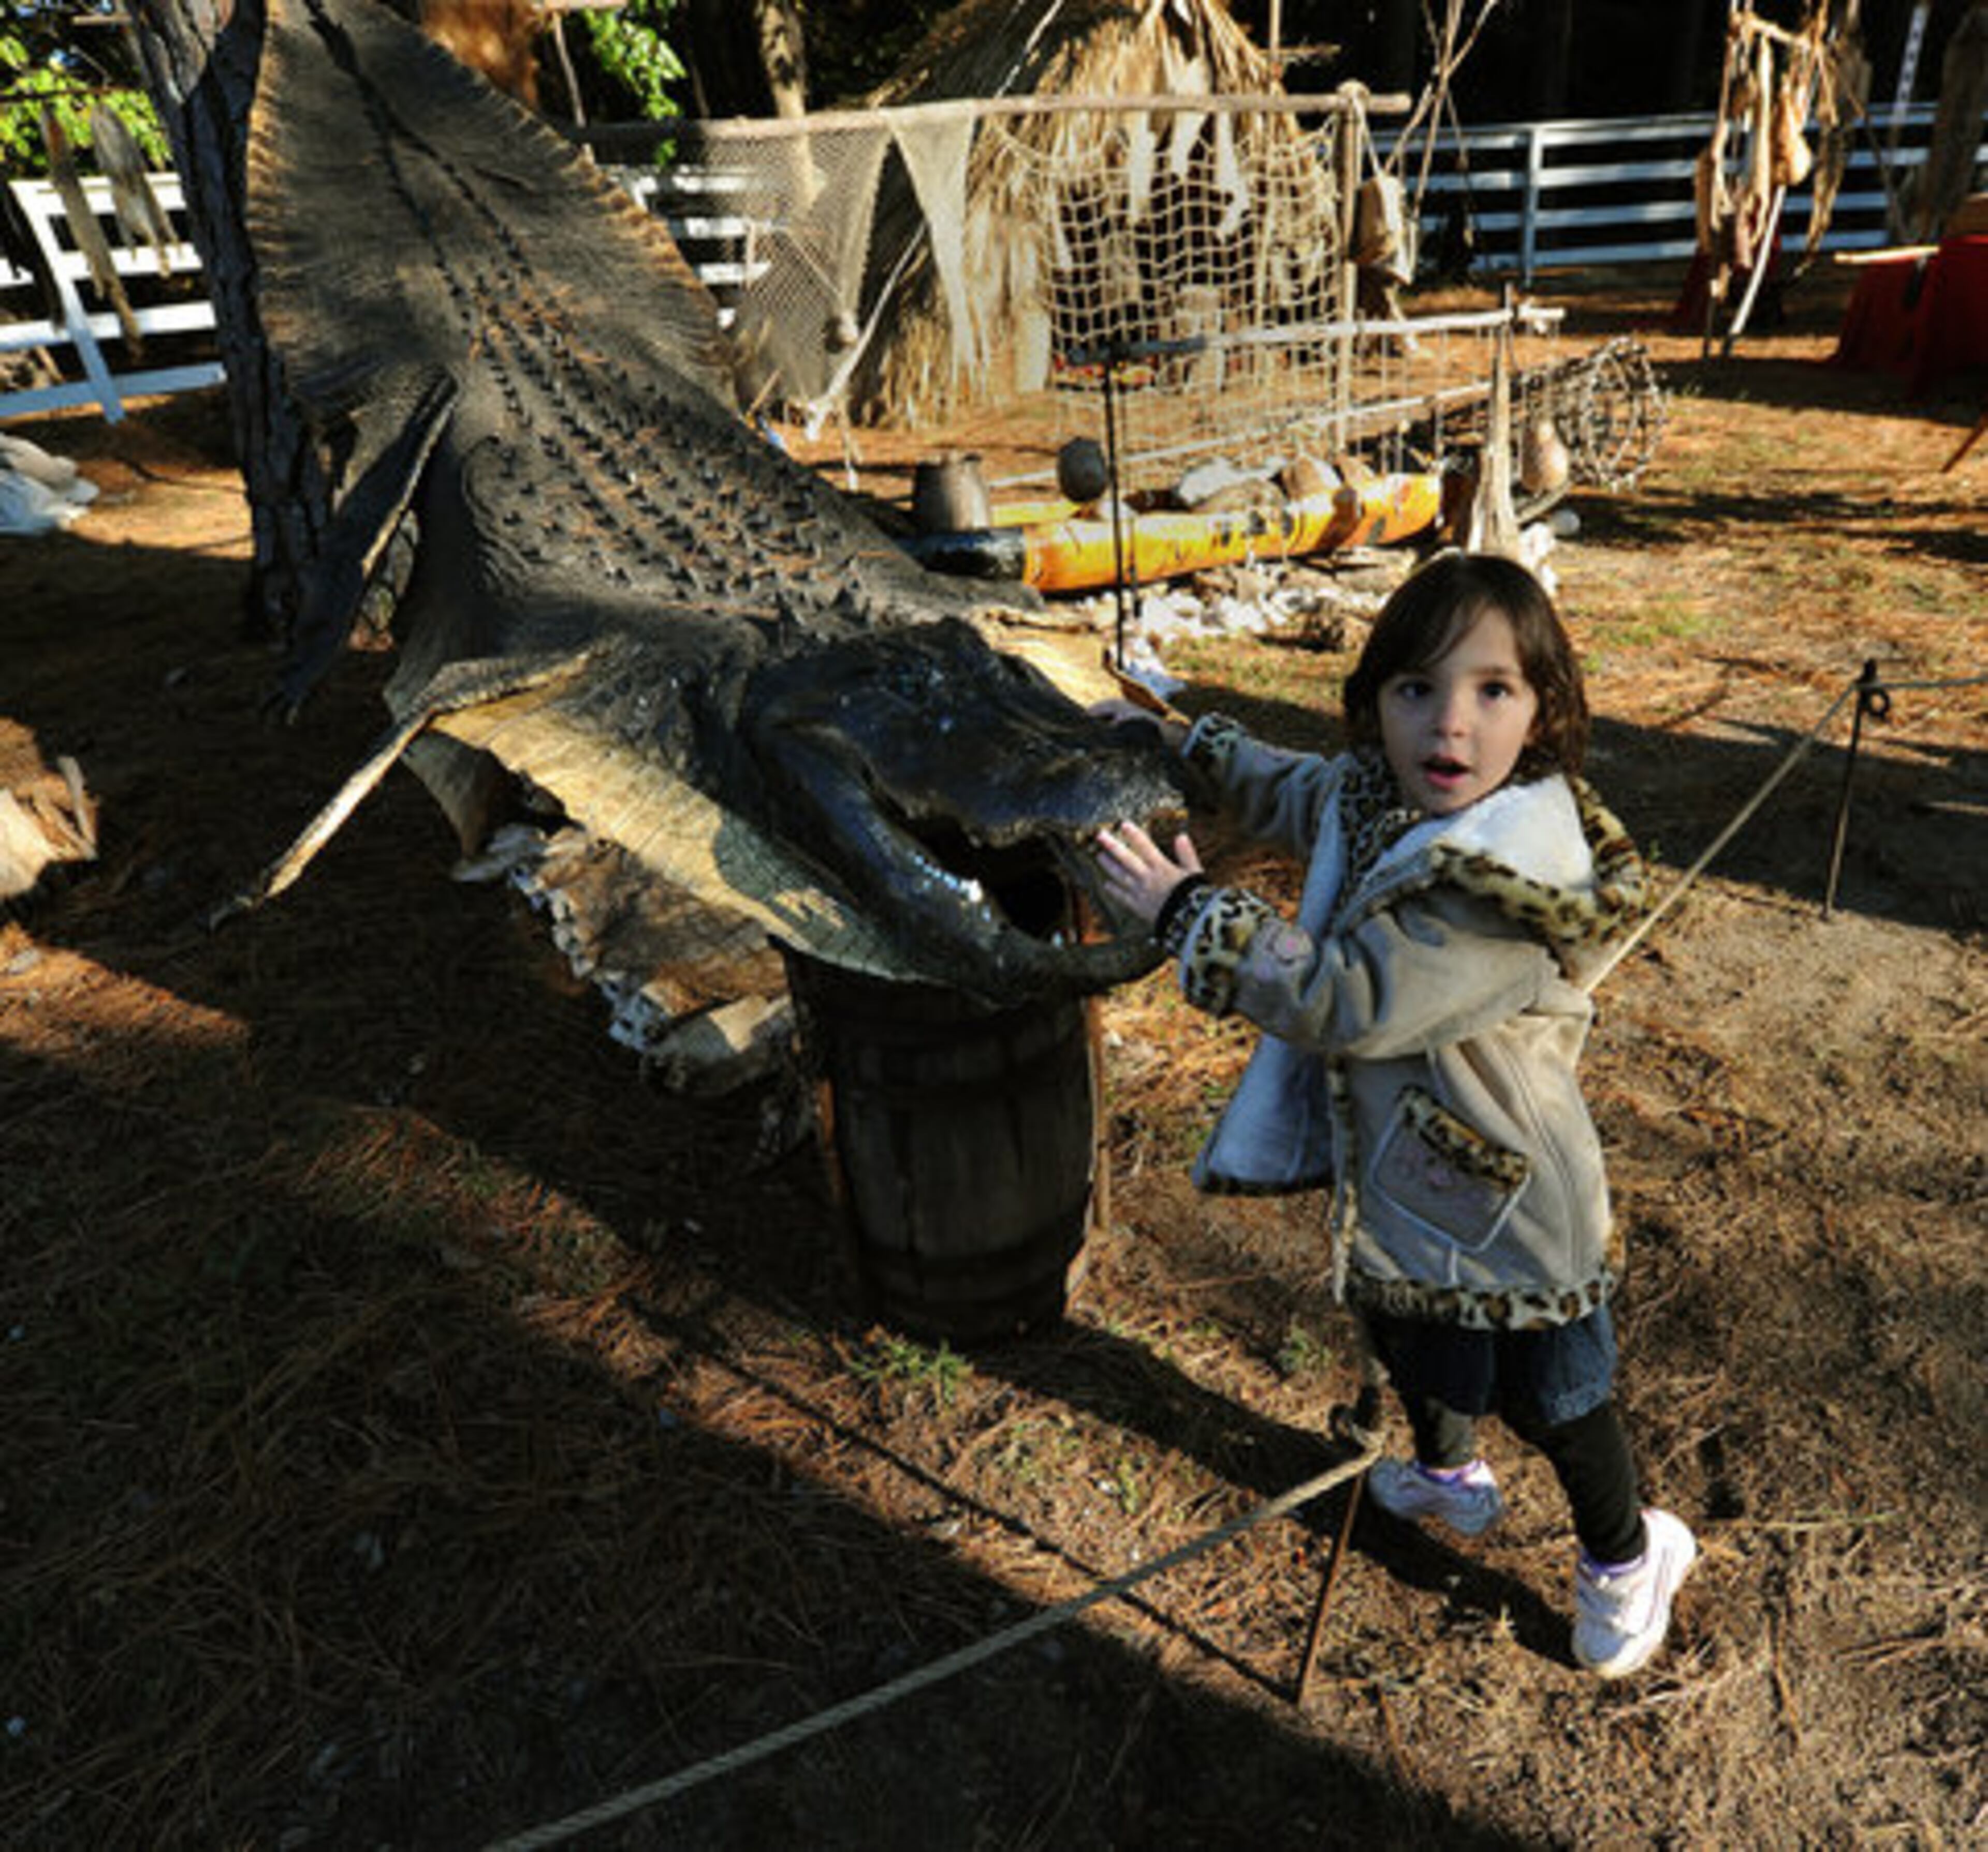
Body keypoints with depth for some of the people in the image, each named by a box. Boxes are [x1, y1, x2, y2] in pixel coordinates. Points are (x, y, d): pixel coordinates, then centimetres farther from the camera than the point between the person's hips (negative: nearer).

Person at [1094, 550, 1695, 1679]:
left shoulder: (1510, 886, -35)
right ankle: (1449, 1477, 63)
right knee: (1408, 1340, 31)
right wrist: (1180, 743, 19)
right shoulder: (1374, 795, -9)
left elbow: (1347, 1001, -35)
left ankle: (1629, 1554, 50)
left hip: (1503, 1212, -8)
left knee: (1550, 1394, 17)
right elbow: (1294, 790, 16)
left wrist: (1190, 912, -26)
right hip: (1392, 1173, 8)